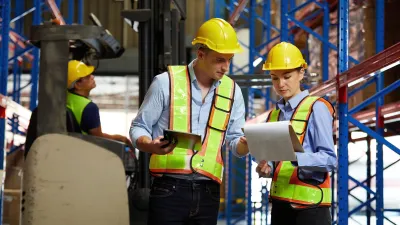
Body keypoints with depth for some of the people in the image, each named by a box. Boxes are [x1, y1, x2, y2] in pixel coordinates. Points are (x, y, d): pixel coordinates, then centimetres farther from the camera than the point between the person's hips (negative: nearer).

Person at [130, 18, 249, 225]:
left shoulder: (232, 91, 10)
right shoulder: (166, 82, -2)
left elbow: (234, 140, 14)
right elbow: (138, 127, 3)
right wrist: (151, 146, -20)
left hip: (208, 192, 4)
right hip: (169, 188, -4)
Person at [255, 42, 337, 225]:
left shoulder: (316, 108, -5)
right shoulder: (273, 115, 17)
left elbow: (329, 159, -13)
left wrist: (295, 157, -28)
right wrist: (265, 168, -3)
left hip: (309, 205, -7)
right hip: (280, 204, 7)